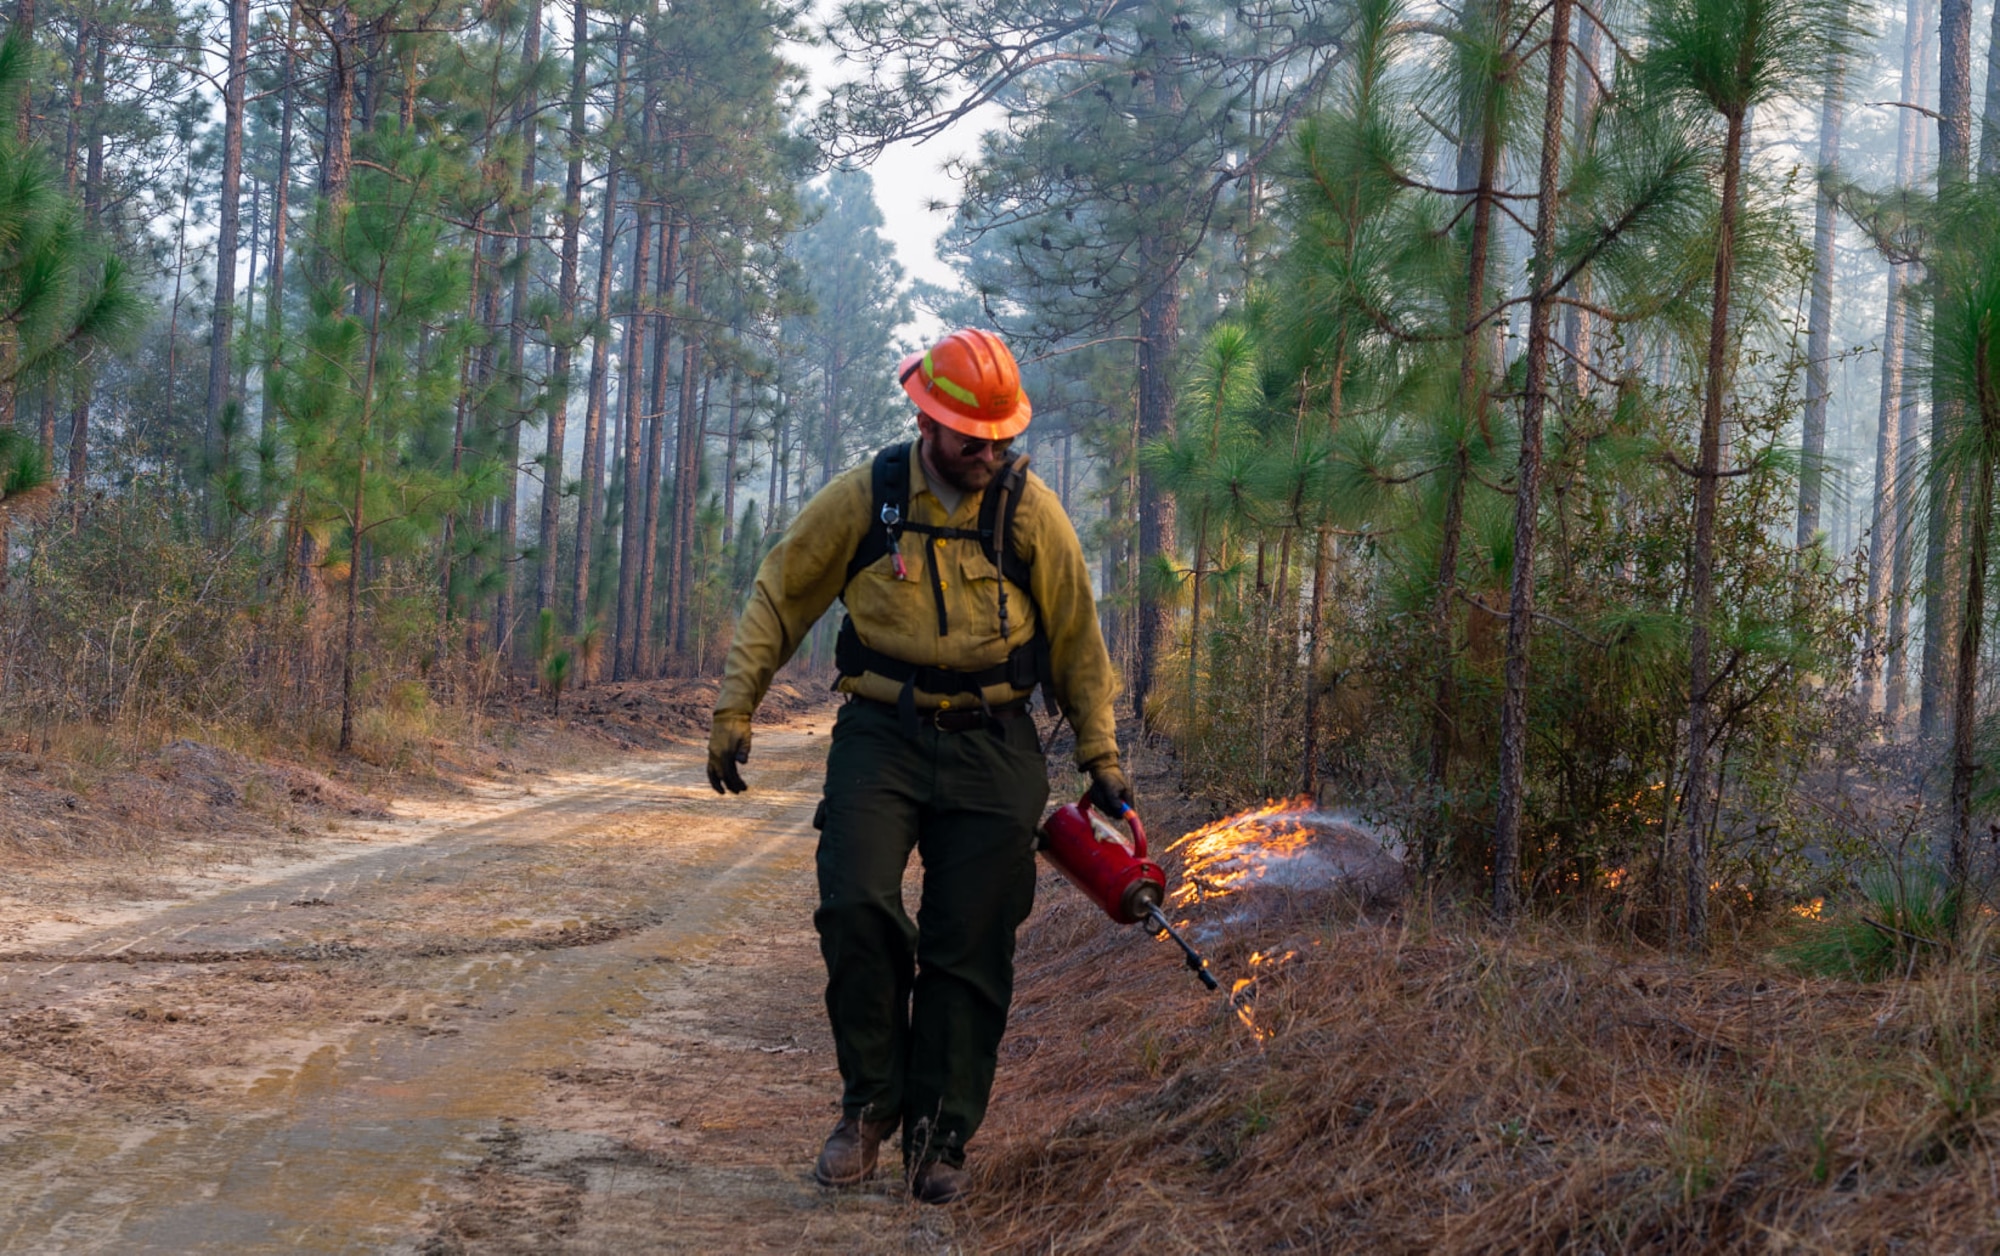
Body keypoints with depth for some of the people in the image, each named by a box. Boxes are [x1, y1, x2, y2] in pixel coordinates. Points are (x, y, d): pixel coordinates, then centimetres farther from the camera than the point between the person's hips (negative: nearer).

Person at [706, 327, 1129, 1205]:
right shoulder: (862, 498, -1)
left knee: (969, 950, 0)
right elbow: (777, 601, 8)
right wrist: (733, 714, 4)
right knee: (856, 907, -18)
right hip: (881, 736, 0)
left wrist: (1100, 756, 9)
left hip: (990, 747, 0)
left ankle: (940, 1136, 12)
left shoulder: (1028, 509, 0)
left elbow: (1077, 638, 9)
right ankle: (870, 1101, 1)